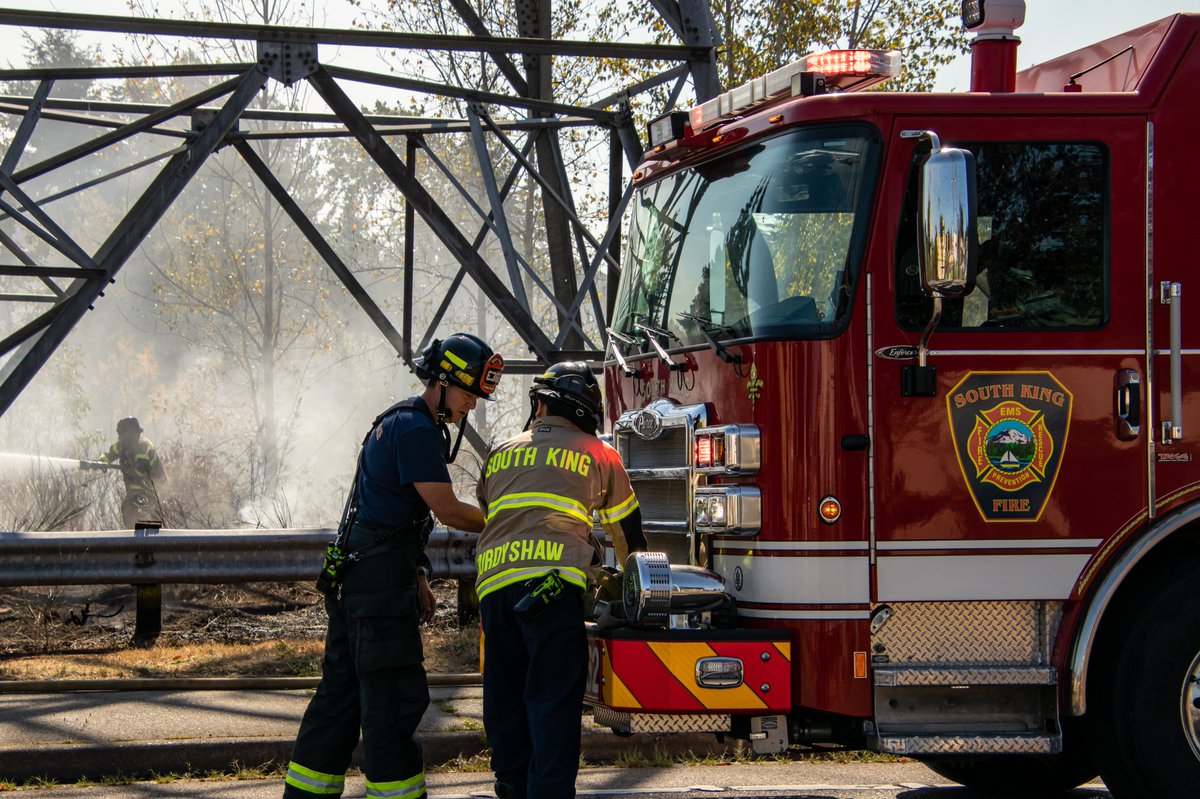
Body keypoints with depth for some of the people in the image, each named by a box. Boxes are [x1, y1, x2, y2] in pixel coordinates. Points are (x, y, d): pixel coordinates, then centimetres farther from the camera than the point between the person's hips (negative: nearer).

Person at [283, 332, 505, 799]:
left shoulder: (400, 423, 19)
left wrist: (416, 576, 20)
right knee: (393, 695, -7)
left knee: (342, 687, 13)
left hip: (357, 574, 11)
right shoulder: (415, 429, -15)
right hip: (380, 578, -11)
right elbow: (448, 511, -16)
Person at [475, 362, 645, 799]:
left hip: (494, 582, 3)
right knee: (553, 701, -6)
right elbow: (626, 530, 25)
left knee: (505, 697, 13)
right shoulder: (598, 455, 16)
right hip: (552, 582, -3)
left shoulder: (500, 455, 24)